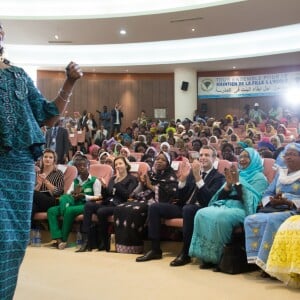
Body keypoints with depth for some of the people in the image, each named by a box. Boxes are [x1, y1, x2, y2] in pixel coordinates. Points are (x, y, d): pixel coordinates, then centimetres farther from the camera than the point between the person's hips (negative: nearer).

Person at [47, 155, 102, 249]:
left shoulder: (95, 180, 3)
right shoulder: (75, 181, 21)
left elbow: (97, 197, -5)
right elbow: (67, 193, 14)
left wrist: (84, 196, -18)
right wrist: (72, 194, -9)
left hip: (86, 205, -6)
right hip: (73, 203, 6)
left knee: (69, 210, -37)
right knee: (51, 211, -16)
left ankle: (64, 239, -23)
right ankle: (58, 238, -30)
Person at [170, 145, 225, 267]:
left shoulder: (219, 177, 0)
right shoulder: (193, 172, 17)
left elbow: (209, 199, -17)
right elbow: (181, 197, 12)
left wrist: (198, 177, -24)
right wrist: (183, 178, -5)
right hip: (187, 208, 6)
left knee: (188, 209, -39)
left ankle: (186, 253, -26)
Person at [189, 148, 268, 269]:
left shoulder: (259, 178, 6)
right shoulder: (235, 174, 24)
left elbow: (251, 199, -11)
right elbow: (220, 197, 15)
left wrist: (237, 183, -12)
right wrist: (228, 184, -2)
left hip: (242, 209, -6)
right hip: (225, 205, 6)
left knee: (220, 217, -37)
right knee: (202, 214, -24)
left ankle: (217, 256, -22)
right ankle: (206, 254, -19)